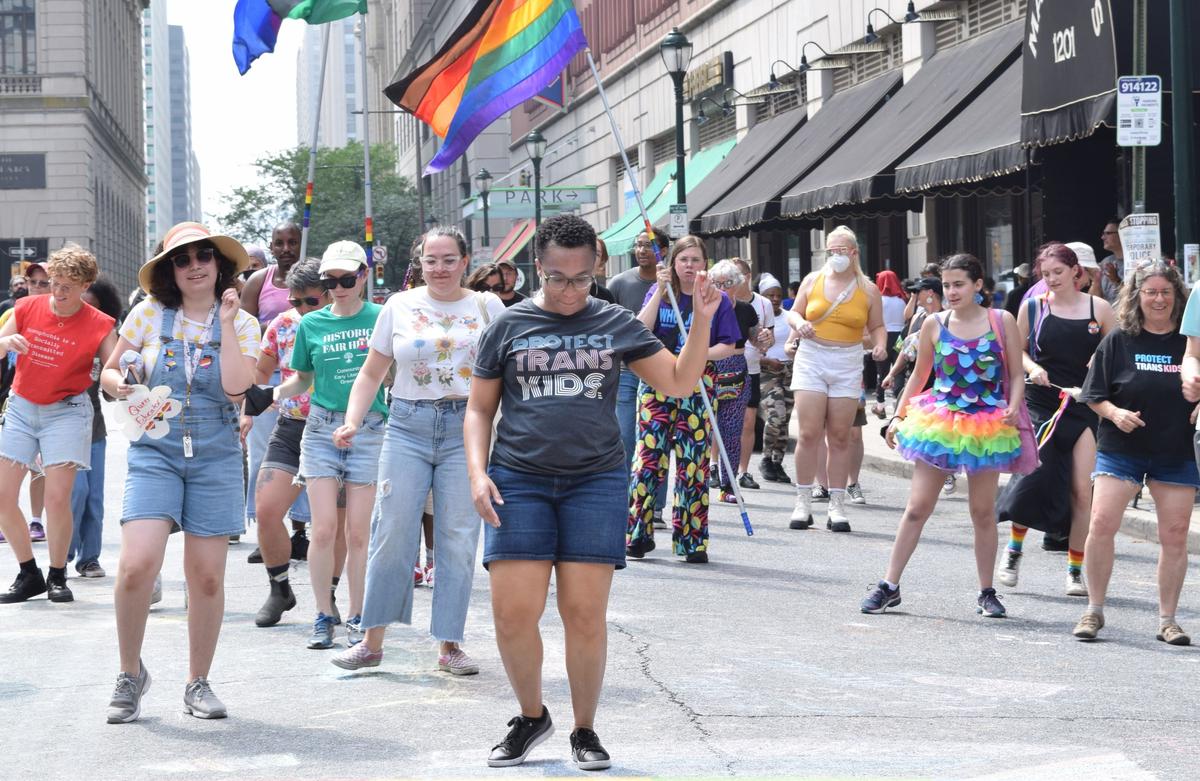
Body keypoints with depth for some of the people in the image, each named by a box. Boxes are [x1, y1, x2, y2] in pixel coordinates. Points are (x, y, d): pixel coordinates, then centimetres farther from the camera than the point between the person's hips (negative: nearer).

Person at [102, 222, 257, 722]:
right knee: (137, 566, -17)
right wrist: (120, 386, -12)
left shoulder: (242, 323, 4)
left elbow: (236, 387, -11)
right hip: (155, 450, -1)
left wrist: (226, 322, -12)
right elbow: (109, 372, 10)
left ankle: (198, 684, 17)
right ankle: (131, 673, 3)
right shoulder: (149, 314, 4)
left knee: (207, 577, 1)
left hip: (216, 455, 1)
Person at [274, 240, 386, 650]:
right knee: (324, 528, -5)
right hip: (322, 428, 1)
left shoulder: (381, 318, 1)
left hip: (369, 430, -1)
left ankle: (357, 617, 10)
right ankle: (323, 617, 6)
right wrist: (271, 394, -2)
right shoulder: (311, 324, 6)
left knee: (358, 533, -1)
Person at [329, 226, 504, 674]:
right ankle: (373, 641, 5)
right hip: (408, 427, 0)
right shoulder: (400, 306, 9)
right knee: (392, 532, -4)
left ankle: (450, 645, 7)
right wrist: (352, 422, -2)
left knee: (458, 539, 0)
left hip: (466, 428, 0)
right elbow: (372, 373, 11)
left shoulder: (487, 307, 8)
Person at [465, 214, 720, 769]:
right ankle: (531, 717, 17)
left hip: (595, 480, 0)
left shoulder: (616, 325, 8)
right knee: (512, 613, -6)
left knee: (585, 614, -3)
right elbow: (479, 409, 11)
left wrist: (702, 321, -4)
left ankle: (585, 730, 14)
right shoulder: (508, 327, 7)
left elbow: (680, 382, 9)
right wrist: (477, 473, -3)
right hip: (519, 481, 0)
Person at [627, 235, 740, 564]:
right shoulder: (658, 293, 8)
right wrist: (660, 291, -11)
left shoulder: (718, 300, 5)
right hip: (657, 383, 1)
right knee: (648, 457, -4)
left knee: (693, 462, -2)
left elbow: (728, 346, 3)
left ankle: (692, 541, 4)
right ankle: (638, 535, 2)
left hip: (698, 386, -1)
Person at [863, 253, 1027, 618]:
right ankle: (889, 586, 4)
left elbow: (1017, 374, 3)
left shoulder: (1001, 322, -1)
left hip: (987, 427, -1)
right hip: (938, 423, 1)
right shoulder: (934, 324, 3)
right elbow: (919, 375, 13)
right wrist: (899, 416, 8)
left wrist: (1013, 407, -15)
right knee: (917, 507, 0)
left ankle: (986, 593, 17)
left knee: (983, 511, 6)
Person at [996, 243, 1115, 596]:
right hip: (1041, 404, 0)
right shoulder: (1033, 306, 3)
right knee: (1034, 476, -13)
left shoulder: (1099, 309, 3)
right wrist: (1032, 368, -7)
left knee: (1082, 490, -4)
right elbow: (1017, 350, 13)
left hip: (1086, 407, 1)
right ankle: (1014, 548, 13)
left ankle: (1075, 570, 8)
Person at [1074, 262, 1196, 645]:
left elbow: (1196, 387, 9)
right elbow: (1094, 394, 4)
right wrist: (1114, 413, -14)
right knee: (1101, 523, -10)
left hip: (1176, 453, 1)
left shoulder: (1189, 341, 3)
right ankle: (1094, 610, 5)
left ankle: (1167, 620, 13)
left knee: (1175, 535, 2)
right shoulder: (1119, 340, 2)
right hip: (1121, 449, -1)